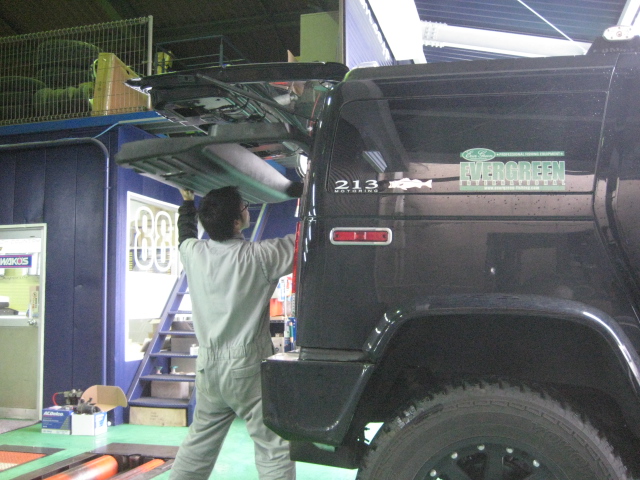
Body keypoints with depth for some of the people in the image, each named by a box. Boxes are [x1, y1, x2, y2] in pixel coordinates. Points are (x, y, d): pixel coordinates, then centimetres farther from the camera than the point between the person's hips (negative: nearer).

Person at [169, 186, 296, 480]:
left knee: (198, 445, 19)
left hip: (207, 366, 6)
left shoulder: (193, 252, -1)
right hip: (247, 367, -6)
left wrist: (187, 202, 38)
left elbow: (185, 233, 22)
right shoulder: (257, 256, -16)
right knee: (274, 450, -1)